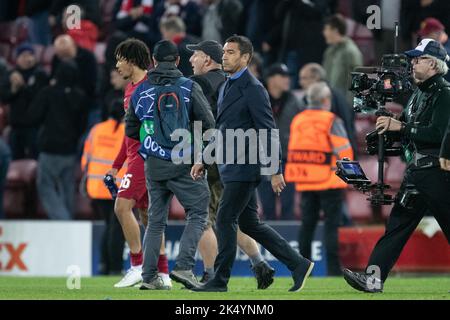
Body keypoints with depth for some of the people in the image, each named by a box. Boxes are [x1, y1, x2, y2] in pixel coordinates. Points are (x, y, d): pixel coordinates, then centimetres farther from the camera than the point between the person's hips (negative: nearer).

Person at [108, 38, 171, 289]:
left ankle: (138, 267, -9)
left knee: (123, 206, -14)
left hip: (146, 154, -10)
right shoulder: (130, 89, 18)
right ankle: (163, 274, 12)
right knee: (146, 214, 9)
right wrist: (117, 165, 26)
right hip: (136, 154, 10)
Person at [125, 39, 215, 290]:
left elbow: (131, 130, 11)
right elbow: (209, 124, -7)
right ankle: (184, 267, -13)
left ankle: (149, 276, 8)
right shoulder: (189, 88, -5)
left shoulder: (141, 91, 5)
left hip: (154, 165, 4)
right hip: (184, 163, -4)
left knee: (156, 220, 13)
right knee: (198, 214, 3)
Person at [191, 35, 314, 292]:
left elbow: (269, 133, -15)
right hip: (232, 167, 9)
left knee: (226, 220, -8)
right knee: (249, 223, 11)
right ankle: (298, 264, 16)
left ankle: (220, 281, -1)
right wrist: (204, 160, 20)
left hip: (245, 168, -9)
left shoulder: (253, 90, -12)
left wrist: (276, 171, -17)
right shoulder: (227, 88, 16)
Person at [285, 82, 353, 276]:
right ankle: (333, 269, -6)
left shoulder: (297, 121, 9)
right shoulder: (331, 121, -10)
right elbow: (344, 151, -13)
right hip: (329, 180, -5)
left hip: (305, 182, 5)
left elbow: (293, 152, 12)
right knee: (331, 224, -3)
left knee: (307, 224, 12)